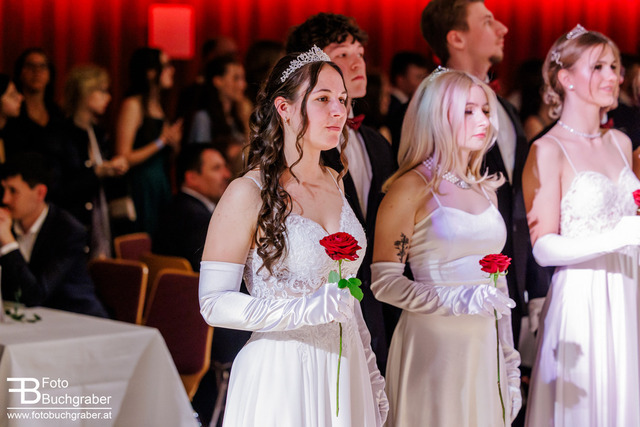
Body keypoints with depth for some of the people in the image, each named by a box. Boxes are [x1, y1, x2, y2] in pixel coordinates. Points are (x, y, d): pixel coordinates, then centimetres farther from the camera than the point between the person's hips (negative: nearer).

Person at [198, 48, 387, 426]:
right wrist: (307, 310, -25)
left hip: (343, 369, 6)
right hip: (280, 375, -6)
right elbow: (215, 303, -16)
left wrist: (372, 379, 15)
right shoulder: (249, 193, -13)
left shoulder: (335, 183, 8)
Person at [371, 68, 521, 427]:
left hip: (484, 345, 6)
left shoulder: (485, 189, 14)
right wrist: (458, 301, -22)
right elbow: (384, 282, -12)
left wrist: (510, 365, 16)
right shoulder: (412, 188, -7)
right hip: (433, 345, -6)